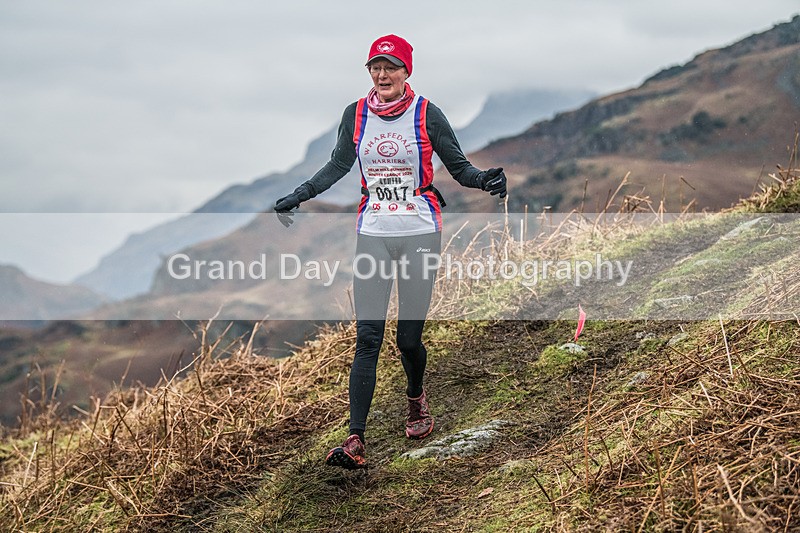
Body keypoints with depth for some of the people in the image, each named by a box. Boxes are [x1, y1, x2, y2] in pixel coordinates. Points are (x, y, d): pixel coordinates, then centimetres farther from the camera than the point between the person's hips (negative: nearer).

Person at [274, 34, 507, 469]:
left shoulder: (426, 114, -5)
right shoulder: (356, 115, 4)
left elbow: (458, 167, -2)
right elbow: (339, 165, 18)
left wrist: (483, 180, -21)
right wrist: (298, 196, 15)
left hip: (419, 233, -2)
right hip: (372, 234, 2)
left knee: (409, 337, 1)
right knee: (367, 337, -6)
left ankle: (416, 398, 35)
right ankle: (356, 441, -9)